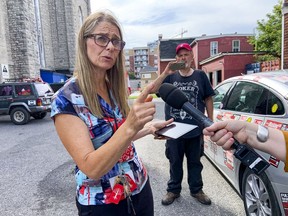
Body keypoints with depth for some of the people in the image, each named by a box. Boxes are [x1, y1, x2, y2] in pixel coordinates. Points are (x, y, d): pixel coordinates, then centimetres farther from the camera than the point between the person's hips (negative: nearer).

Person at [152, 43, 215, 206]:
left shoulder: (200, 75, 3)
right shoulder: (171, 76, 3)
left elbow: (208, 99, 6)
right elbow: (153, 90, -9)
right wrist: (165, 73, -20)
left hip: (195, 130, 0)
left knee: (195, 162, 16)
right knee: (175, 162, 14)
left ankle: (196, 190, 34)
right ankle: (173, 190, 32)